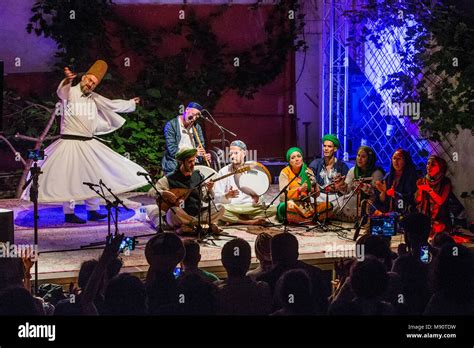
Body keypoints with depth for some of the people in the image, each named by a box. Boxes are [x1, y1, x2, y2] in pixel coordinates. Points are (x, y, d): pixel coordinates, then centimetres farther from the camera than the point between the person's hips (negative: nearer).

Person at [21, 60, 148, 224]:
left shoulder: (93, 98, 12)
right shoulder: (70, 92, -8)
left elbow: (112, 105, 26)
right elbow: (62, 91, -32)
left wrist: (131, 103, 35)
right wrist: (67, 80, -55)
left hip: (88, 143, 7)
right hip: (70, 142, -7)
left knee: (93, 177, 12)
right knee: (70, 178, -4)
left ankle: (93, 211, 23)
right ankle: (69, 213, 4)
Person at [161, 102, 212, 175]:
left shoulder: (197, 127, 10)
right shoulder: (171, 125, -7)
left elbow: (201, 147, 11)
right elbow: (172, 150, -14)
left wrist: (204, 156, -12)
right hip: (174, 168, -4)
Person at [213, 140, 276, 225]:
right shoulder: (223, 172, 4)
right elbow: (217, 198, -2)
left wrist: (256, 199, -20)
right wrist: (227, 196, -23)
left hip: (249, 208, 2)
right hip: (231, 207, -2)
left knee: (273, 209, -23)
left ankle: (234, 220, -18)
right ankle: (251, 221, -20)